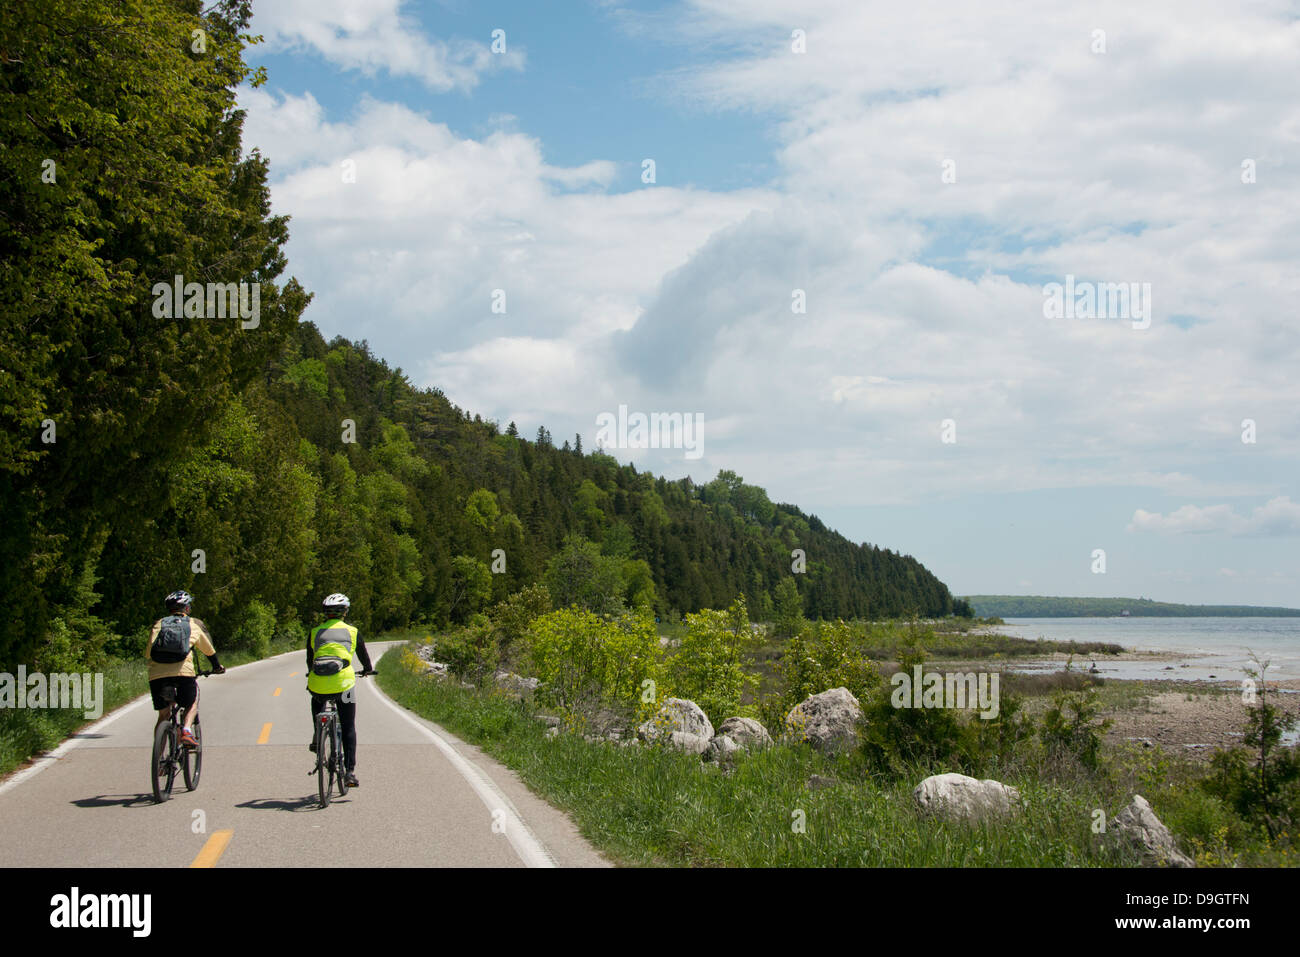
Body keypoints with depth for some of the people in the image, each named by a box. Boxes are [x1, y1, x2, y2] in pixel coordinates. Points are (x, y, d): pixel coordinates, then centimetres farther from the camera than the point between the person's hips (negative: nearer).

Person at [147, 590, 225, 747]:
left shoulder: (158, 624, 22)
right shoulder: (194, 624, 20)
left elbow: (147, 653, 21)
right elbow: (209, 650, 33)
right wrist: (217, 666, 49)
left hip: (156, 674, 2)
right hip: (183, 671, -2)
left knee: (163, 715, 16)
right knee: (192, 704, 22)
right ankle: (187, 731, -4)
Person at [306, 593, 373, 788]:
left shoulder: (315, 632, 14)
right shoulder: (352, 631, 10)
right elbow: (363, 654, 25)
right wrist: (368, 669, 47)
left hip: (318, 684, 2)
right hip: (343, 684, -2)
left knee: (317, 701, 39)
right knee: (348, 729, 8)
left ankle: (317, 736, 27)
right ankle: (350, 771, 1)